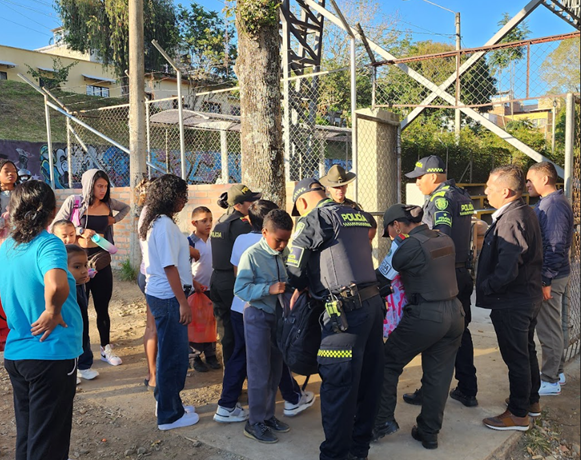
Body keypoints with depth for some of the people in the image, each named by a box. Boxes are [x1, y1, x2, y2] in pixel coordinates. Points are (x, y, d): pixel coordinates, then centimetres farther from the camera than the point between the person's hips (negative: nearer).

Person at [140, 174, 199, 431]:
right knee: (173, 355, 1)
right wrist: (183, 302, -19)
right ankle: (170, 415, 13)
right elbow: (170, 267, -21)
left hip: (158, 293, 10)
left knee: (169, 352, 20)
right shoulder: (165, 225, -18)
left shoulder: (154, 223, 12)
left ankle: (168, 403, 33)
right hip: (168, 297, -10)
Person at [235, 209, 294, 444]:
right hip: (258, 316, -6)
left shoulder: (285, 254, 1)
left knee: (275, 370, 14)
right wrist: (269, 289, -30)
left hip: (279, 315, 6)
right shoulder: (252, 255, -15)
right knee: (260, 371, 1)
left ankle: (268, 416, 30)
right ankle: (255, 423, 16)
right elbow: (240, 289, -20)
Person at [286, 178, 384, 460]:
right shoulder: (358, 215, 18)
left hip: (346, 311, -8)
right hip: (374, 302, 9)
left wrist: (301, 288, 17)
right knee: (368, 381, 15)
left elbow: (294, 270, -5)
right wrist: (310, 286, 22)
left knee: (337, 386, 1)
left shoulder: (315, 219, -4)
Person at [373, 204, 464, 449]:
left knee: (388, 363, 11)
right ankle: (429, 433, 25)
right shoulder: (445, 239, 9)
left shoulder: (411, 245, -14)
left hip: (425, 317, -7)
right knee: (438, 375, 14)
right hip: (454, 314, 7)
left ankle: (383, 421, 13)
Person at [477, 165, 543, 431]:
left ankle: (518, 414, 15)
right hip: (528, 296, 11)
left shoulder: (511, 220, -25)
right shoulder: (525, 212, 7)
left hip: (512, 302, -10)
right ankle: (531, 401, 39)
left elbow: (506, 271, -30)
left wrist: (484, 287, -15)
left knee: (516, 357, 2)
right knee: (526, 351, 22)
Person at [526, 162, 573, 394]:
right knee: (551, 327, 19)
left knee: (548, 329, 1)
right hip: (550, 275, 10)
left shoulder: (553, 205, -20)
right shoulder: (548, 203, 11)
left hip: (550, 277, -10)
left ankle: (550, 381, 13)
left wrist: (545, 281, -22)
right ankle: (556, 372, 33)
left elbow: (555, 247, -24)